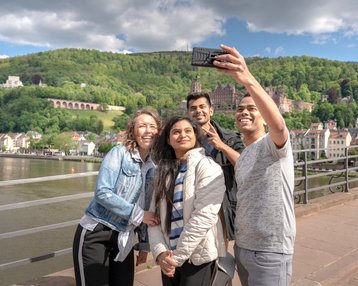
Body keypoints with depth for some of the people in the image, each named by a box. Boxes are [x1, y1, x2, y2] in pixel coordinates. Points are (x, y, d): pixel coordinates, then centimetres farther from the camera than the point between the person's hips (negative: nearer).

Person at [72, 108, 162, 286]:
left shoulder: (152, 168, 6)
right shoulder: (119, 153, -9)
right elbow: (102, 192, -19)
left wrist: (144, 244, 12)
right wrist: (137, 214, -17)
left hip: (124, 239, 5)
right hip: (95, 234, -5)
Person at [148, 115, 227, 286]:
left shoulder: (206, 166, -7)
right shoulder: (164, 172, 9)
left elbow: (205, 216, -16)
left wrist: (178, 256, -14)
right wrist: (160, 252, -11)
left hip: (197, 258, -5)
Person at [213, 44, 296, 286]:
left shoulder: (274, 144, -11)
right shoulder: (242, 158, 15)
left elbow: (278, 124, -35)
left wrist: (248, 80, -48)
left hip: (270, 252, -8)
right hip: (242, 247, 8)